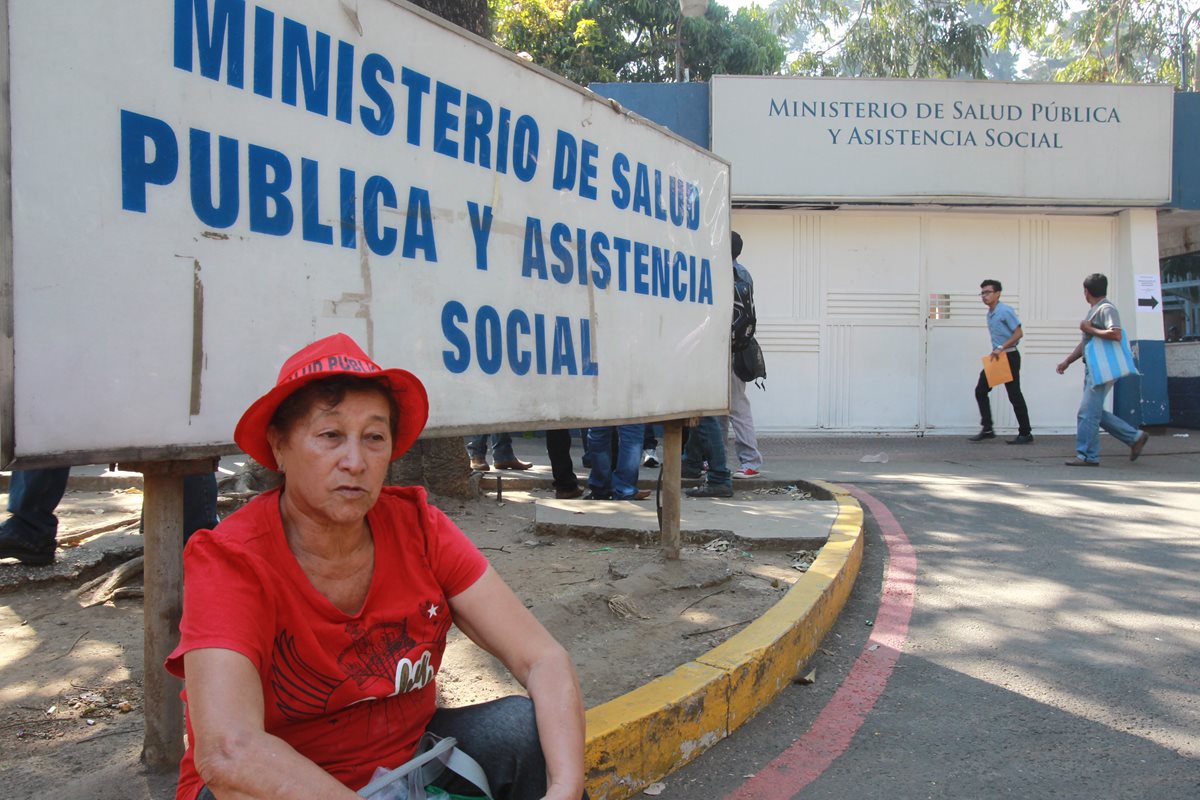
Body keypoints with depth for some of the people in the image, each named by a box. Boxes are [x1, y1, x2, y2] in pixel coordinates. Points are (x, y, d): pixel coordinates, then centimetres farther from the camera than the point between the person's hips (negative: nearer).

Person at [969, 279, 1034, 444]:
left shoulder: (1005, 310, -14)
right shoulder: (990, 314, 12)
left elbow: (1018, 333, -18)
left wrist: (1001, 348, -24)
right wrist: (995, 352, 12)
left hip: (1009, 357, -9)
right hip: (996, 357, 9)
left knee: (1014, 395, -4)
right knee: (981, 391, 5)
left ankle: (1025, 434, 5)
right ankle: (987, 429, 9)